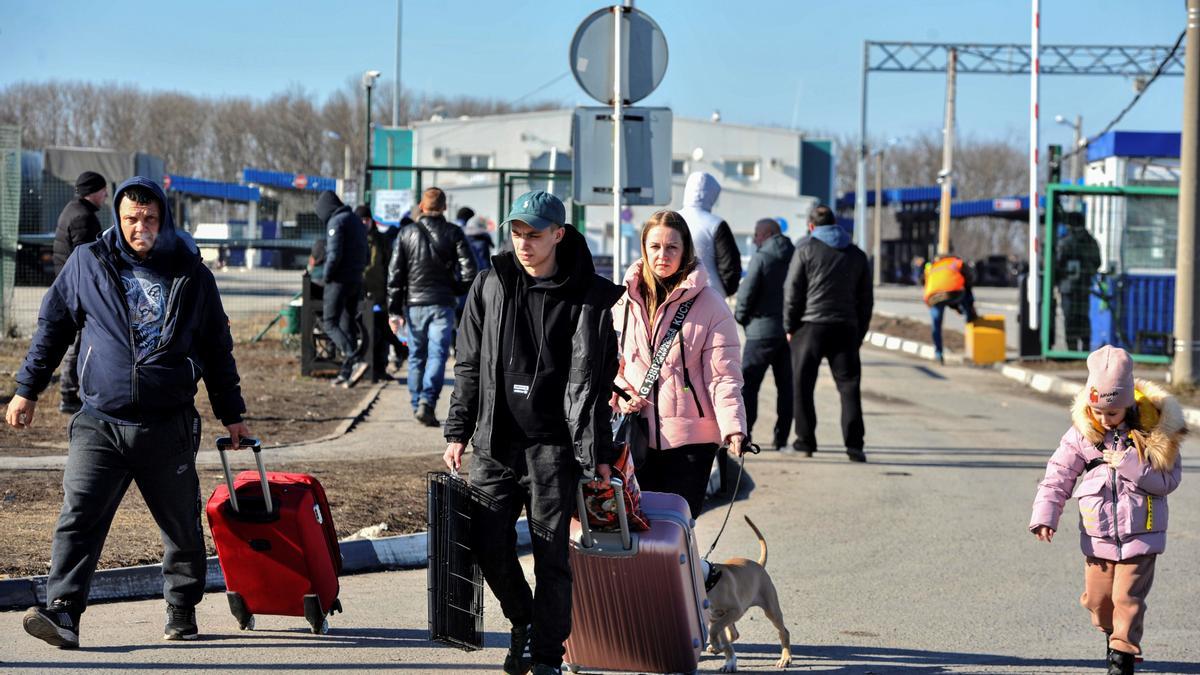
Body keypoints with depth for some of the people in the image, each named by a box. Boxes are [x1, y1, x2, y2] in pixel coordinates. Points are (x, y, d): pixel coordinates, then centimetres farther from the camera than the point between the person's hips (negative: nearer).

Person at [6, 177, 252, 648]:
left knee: (182, 525, 8)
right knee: (79, 516, -14)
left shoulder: (191, 275, 6)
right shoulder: (88, 264, 5)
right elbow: (53, 326, 13)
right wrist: (27, 390, 12)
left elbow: (217, 349, 15)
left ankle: (182, 610, 25)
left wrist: (231, 414, 18)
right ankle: (63, 612, -18)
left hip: (168, 427, 1)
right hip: (100, 423, -1)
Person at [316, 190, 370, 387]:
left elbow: (334, 254, -20)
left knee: (329, 323, -7)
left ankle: (356, 360, -23)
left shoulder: (336, 222, -11)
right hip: (356, 281, 9)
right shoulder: (357, 221, 17)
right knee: (348, 326, 11)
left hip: (339, 281, -9)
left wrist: (327, 276, -9)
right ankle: (346, 373, 10)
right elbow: (366, 255, 19)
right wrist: (357, 270, 15)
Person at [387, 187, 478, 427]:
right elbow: (469, 271, -6)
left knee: (416, 356, 13)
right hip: (442, 304, -2)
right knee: (437, 355, -5)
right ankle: (427, 401, -22)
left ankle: (417, 404, 17)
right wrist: (457, 290, 13)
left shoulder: (407, 233, 3)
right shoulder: (453, 233, -1)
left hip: (414, 303, 2)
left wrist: (395, 310, 4)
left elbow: (395, 274, 1)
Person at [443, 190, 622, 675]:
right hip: (495, 439, 4)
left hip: (553, 443, -4)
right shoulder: (490, 286, 8)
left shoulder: (586, 298, -4)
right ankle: (523, 621, 28)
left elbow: (590, 378, -7)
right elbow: (469, 365, 13)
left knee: (551, 553, -2)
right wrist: (458, 432, 9)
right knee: (488, 544, 2)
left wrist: (596, 452, -12)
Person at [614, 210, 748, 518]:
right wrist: (622, 393, -4)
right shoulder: (625, 301, 8)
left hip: (690, 435, -3)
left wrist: (733, 427, -19)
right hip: (636, 433, 4)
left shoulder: (709, 304, -4)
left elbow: (723, 375, -7)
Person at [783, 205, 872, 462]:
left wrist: (789, 327, 3)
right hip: (845, 328, 3)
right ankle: (854, 443, -7)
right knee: (849, 385, 2)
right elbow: (865, 298, 15)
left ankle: (805, 441, 4)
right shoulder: (857, 255, 14)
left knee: (803, 385, 5)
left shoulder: (806, 249, 1)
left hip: (810, 326, -3)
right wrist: (860, 333, 18)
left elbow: (792, 291, -4)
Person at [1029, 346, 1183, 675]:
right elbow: (1058, 475, -3)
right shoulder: (1083, 432, -5)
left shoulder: (1154, 429, -10)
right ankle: (1113, 632, 40)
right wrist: (1044, 515, -13)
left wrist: (1129, 464, -22)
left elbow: (1168, 480, -11)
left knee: (1127, 598, -6)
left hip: (1140, 534, -3)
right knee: (1097, 598, 10)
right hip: (1098, 535, 3)